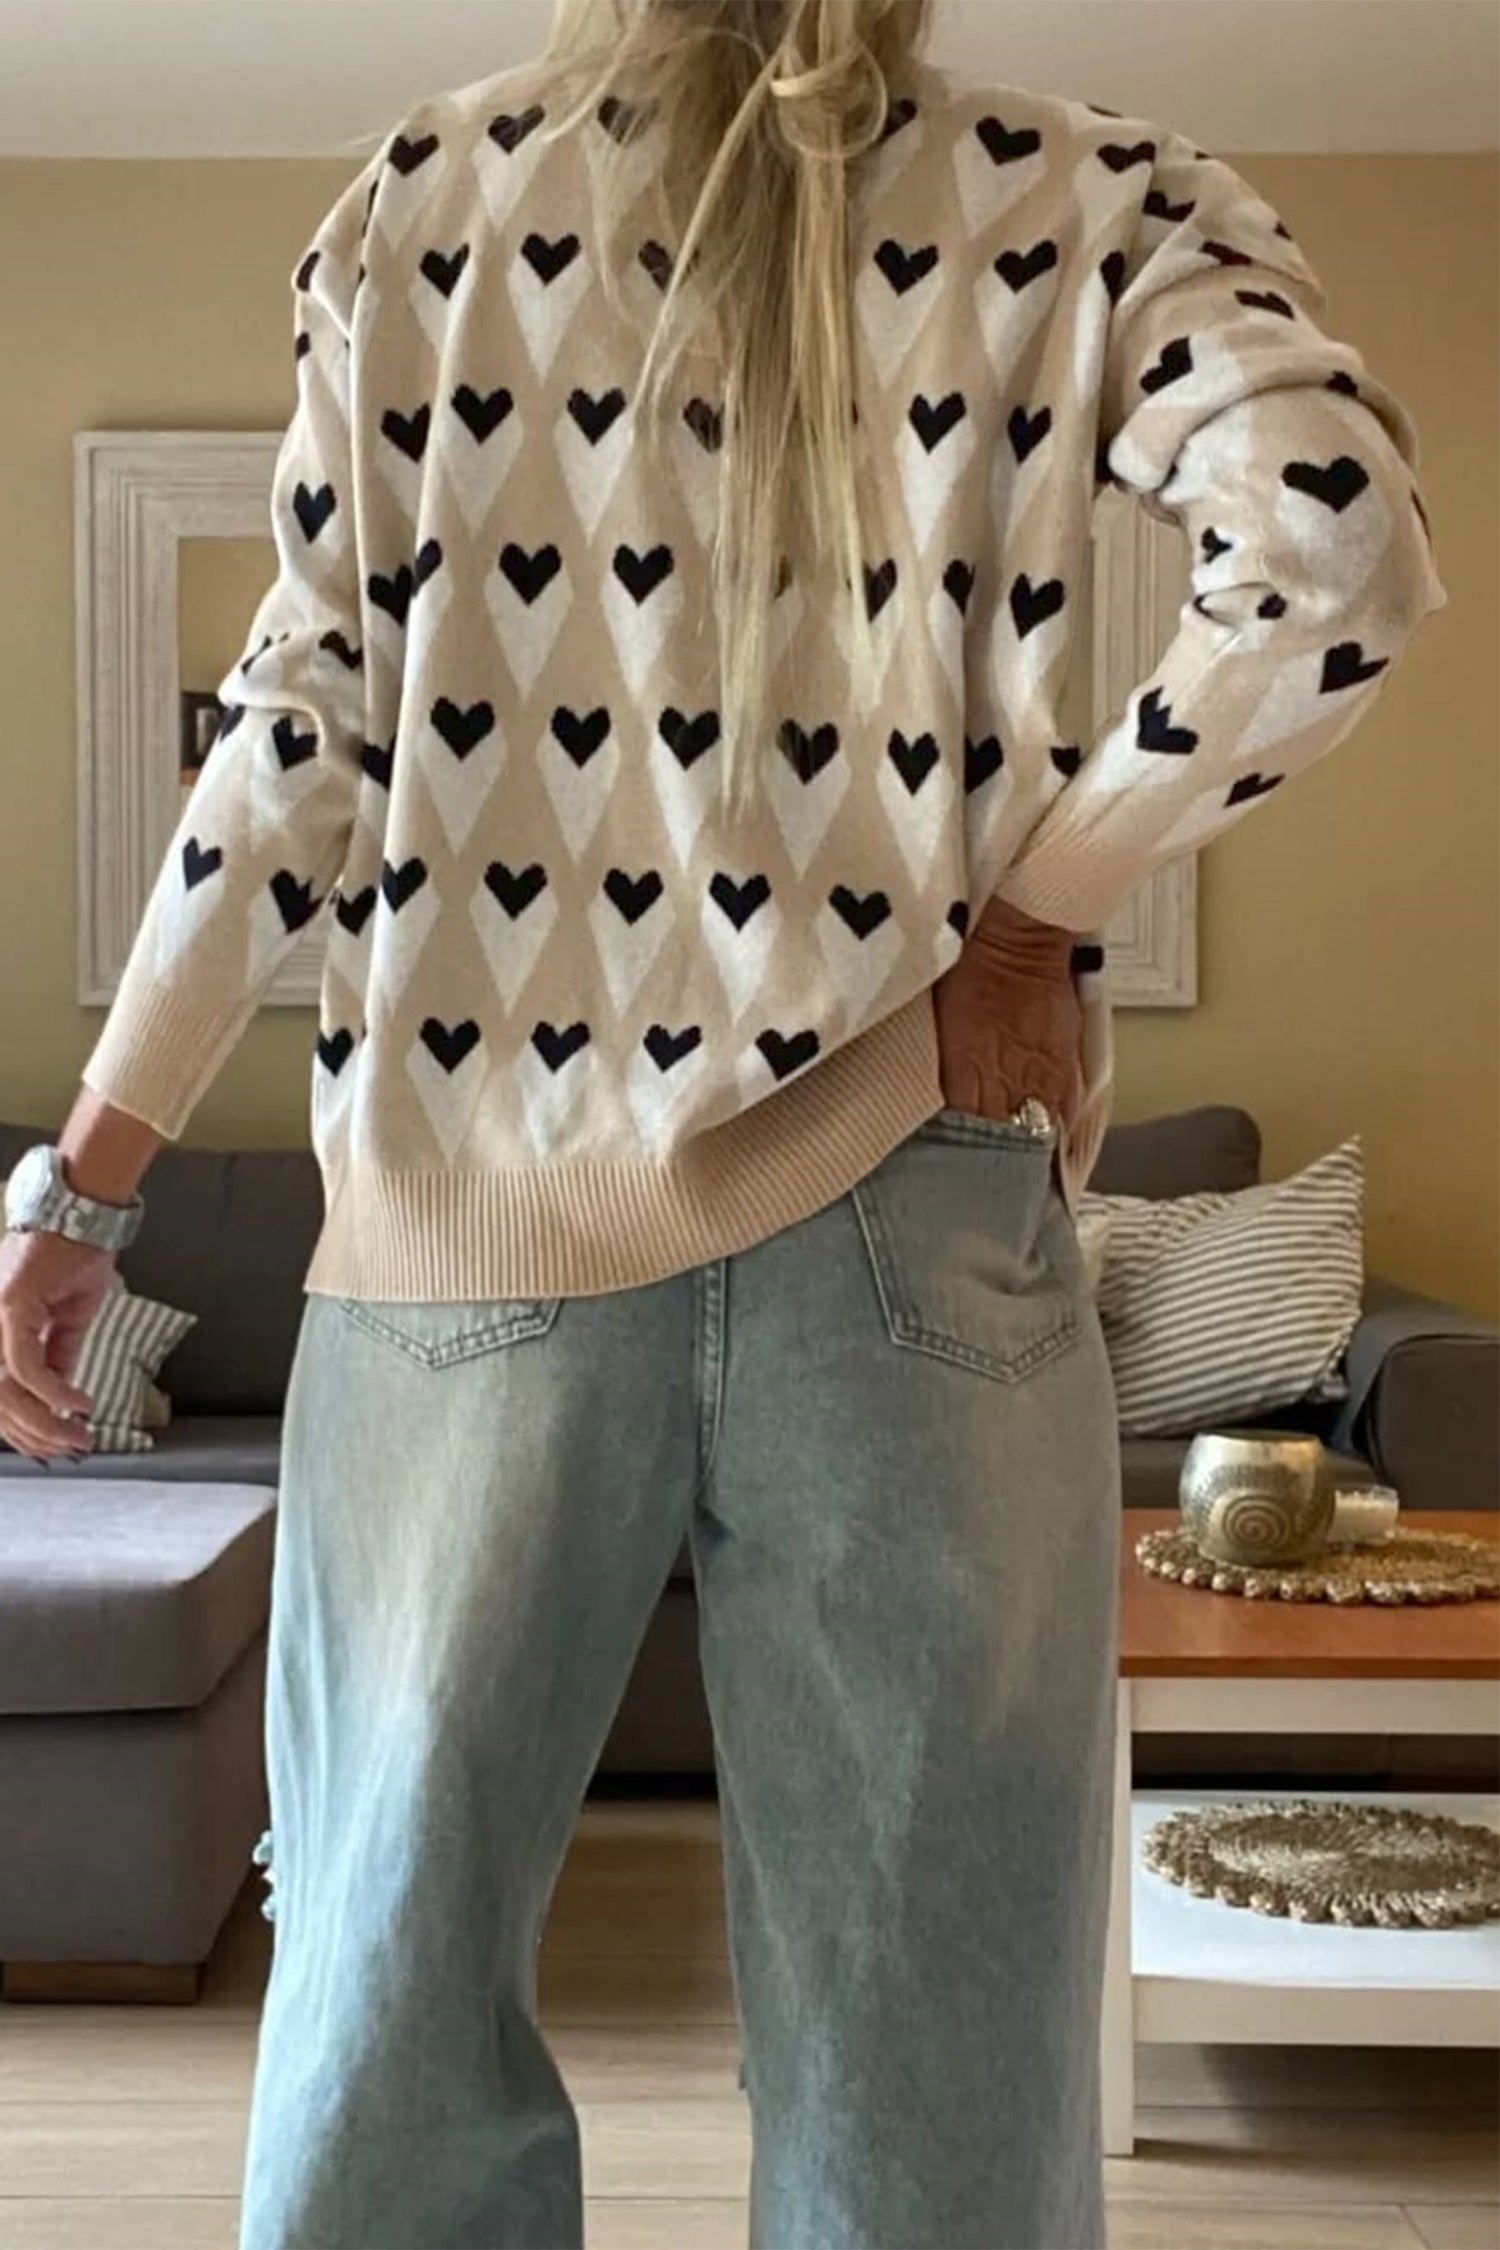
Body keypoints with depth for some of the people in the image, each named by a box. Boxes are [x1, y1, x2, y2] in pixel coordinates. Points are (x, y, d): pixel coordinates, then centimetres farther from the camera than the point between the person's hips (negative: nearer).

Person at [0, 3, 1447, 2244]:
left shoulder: (430, 196, 8)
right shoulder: (1081, 195, 6)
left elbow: (308, 723, 2)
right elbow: (1339, 549, -11)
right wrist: (1039, 909, -1)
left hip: (480, 1195, 1)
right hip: (893, 1197, 0)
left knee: (393, 1982, 15)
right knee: (925, 2038, 9)